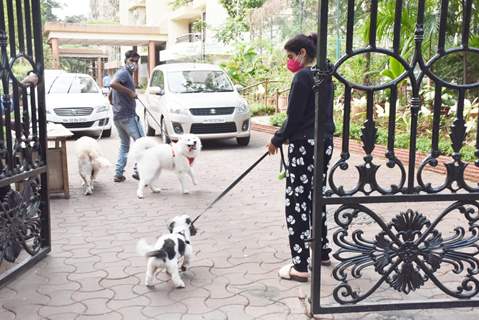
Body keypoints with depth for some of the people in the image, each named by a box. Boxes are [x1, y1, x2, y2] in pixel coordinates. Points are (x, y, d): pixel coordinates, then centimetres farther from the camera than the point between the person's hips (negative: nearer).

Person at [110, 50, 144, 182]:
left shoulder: (124, 73, 19)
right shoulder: (124, 73, -11)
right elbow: (113, 83, -33)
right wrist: (130, 92, -25)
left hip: (118, 116, 10)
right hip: (128, 116, -10)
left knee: (124, 144, 16)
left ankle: (118, 174, 14)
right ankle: (139, 170, -5)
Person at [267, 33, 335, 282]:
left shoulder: (303, 76, -13)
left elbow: (294, 117, -15)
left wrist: (277, 140, -1)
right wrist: (287, 136, 18)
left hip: (305, 146, -9)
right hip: (324, 144, 9)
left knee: (296, 202, -4)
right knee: (314, 197, 19)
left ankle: (300, 266, -2)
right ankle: (322, 251, 30)